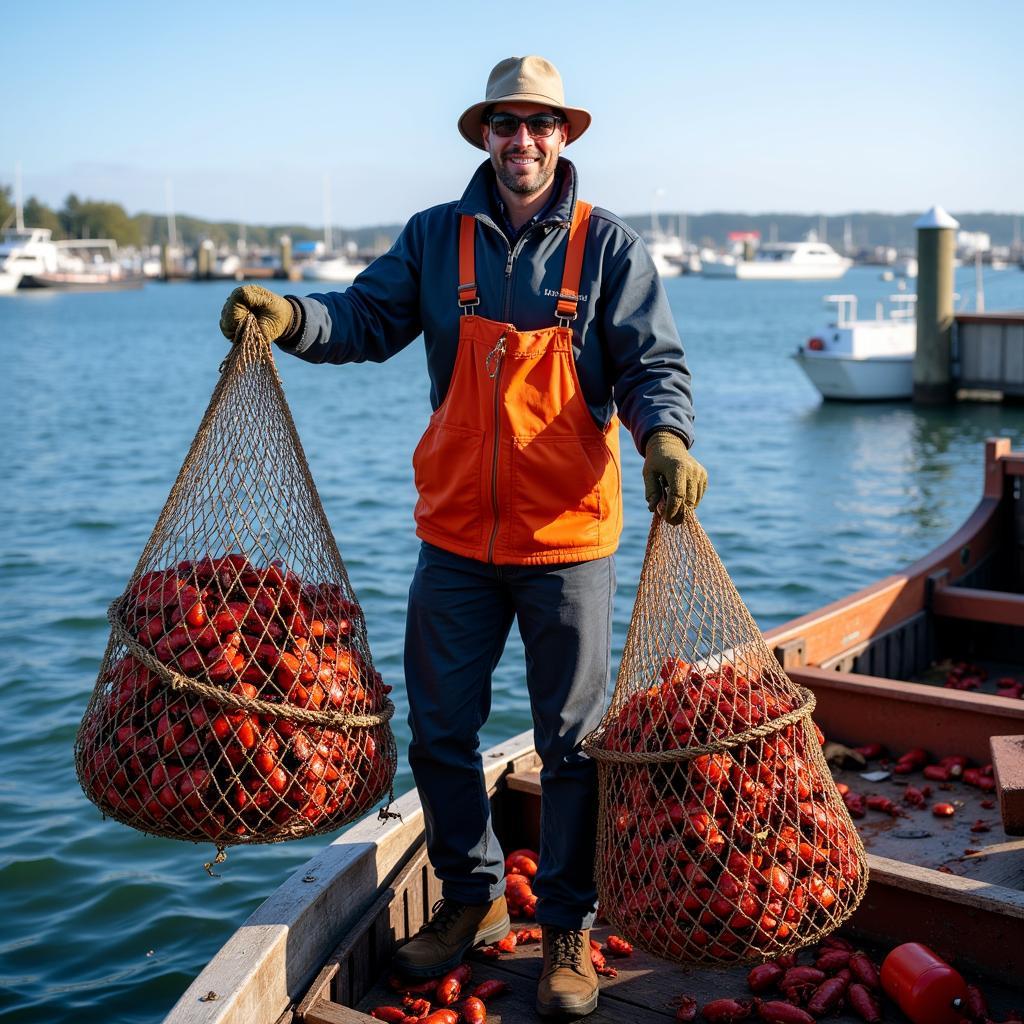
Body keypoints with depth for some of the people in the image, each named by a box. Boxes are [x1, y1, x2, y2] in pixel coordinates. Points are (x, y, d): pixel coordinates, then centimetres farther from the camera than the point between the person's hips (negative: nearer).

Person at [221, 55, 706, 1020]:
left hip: (567, 537, -2)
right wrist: (289, 317, -15)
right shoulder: (435, 236, 6)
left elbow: (652, 364, -6)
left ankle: (567, 929, 23)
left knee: (570, 741, 7)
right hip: (455, 536, 3)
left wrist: (665, 438, -26)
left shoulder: (608, 246, -1)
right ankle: (471, 894, 33)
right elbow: (366, 317, 5)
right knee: (439, 730, 12)